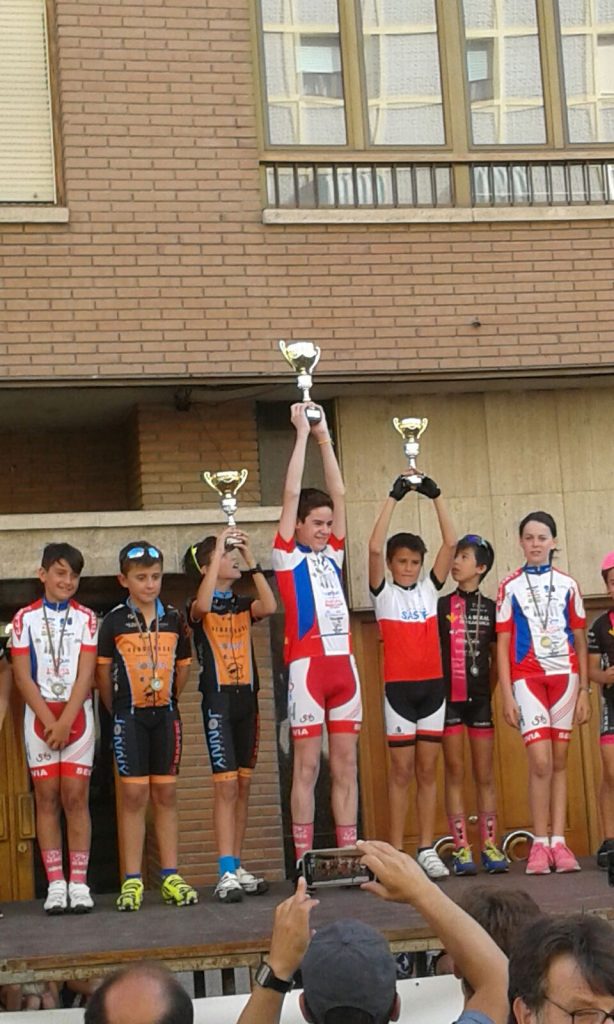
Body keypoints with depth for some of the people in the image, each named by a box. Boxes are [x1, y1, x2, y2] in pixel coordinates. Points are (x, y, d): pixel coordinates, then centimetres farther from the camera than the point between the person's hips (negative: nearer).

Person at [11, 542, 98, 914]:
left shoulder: (86, 618, 4)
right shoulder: (25, 618, 3)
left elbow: (86, 674, -4)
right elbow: (23, 676, -2)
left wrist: (66, 722, -13)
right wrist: (49, 722, -10)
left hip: (77, 715, 0)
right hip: (40, 716, 0)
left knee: (76, 797, -4)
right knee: (47, 799, 0)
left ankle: (79, 883, -3)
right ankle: (55, 884, 1)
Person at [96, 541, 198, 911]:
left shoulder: (174, 618, 4)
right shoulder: (114, 620, -4)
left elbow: (183, 666, 12)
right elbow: (103, 669, 2)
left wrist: (167, 701, 8)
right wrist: (117, 708, 5)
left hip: (165, 715, 3)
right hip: (130, 717, -3)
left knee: (166, 794, 5)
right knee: (134, 794, -4)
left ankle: (171, 876, 9)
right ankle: (132, 881, -2)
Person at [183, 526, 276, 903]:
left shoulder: (243, 605, 12)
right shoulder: (200, 608, -1)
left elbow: (269, 607, -9)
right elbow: (202, 606, -27)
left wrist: (251, 558, -10)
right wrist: (219, 552, -23)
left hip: (246, 697, 5)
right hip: (218, 698, -5)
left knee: (243, 786, 8)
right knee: (225, 785, -11)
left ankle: (238, 867, 14)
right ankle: (227, 874, -14)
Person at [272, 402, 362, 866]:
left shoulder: (332, 554, 16)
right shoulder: (287, 556, 2)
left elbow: (339, 493, 15)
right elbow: (292, 492, -3)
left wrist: (324, 438, 14)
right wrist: (303, 433, 0)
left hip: (343, 663, 6)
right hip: (307, 665, -5)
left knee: (346, 764, 6)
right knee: (307, 766, -2)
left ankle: (349, 854, 10)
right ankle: (304, 861, 1)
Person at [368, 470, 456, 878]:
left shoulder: (430, 590, 9)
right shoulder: (384, 593, 1)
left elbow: (450, 543, 1)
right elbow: (374, 547, -14)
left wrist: (436, 496, -4)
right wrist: (394, 498, -14)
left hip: (432, 685, 3)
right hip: (398, 687, -3)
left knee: (428, 771, 5)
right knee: (402, 771, 0)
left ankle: (427, 850, 9)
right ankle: (395, 853, 4)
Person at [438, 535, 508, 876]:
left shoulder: (490, 608, 7)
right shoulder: (441, 606, 3)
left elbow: (497, 658, 12)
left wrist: (489, 689, 5)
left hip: (480, 698, 1)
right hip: (449, 697, -1)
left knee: (485, 774, 3)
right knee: (455, 773, 0)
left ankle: (489, 847, 5)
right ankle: (461, 849, 0)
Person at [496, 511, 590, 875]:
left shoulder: (568, 585, 8)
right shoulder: (510, 587, 4)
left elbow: (580, 641, 10)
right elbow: (503, 644, 3)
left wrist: (584, 690, 4)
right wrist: (506, 694, -4)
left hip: (564, 676, 2)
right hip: (527, 678, -2)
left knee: (560, 762, 4)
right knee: (541, 762, -11)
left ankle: (559, 843, 7)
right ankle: (540, 845, -3)